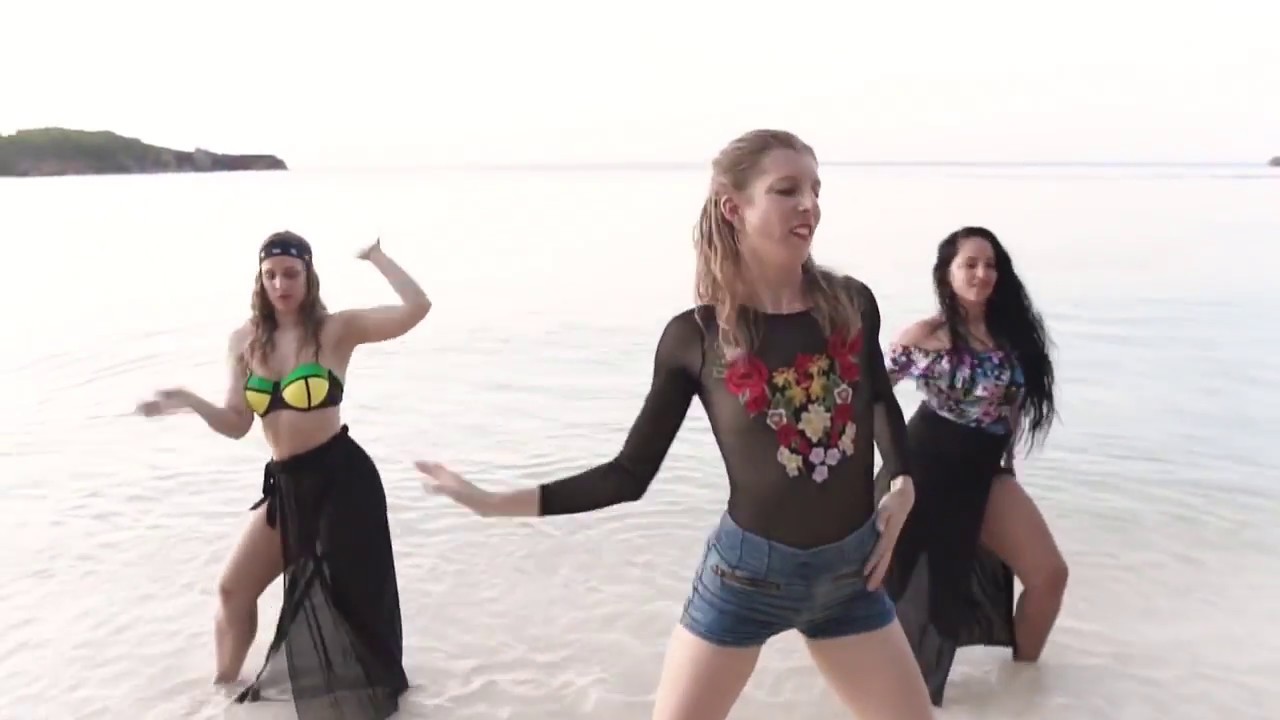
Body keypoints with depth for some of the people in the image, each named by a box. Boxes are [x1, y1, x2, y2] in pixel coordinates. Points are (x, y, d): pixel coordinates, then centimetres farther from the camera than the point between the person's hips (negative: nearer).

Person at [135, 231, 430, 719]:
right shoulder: (245, 341, 5)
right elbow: (237, 424, 6)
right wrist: (190, 403, -10)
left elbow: (417, 309, -22)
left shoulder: (336, 329, -9)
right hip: (286, 485, 5)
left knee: (348, 594, 8)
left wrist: (376, 257, -14)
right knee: (233, 588, 14)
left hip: (340, 477, -5)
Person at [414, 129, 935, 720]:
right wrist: (498, 502, -14)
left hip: (851, 571, 3)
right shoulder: (695, 338, -13)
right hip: (747, 571, -3)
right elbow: (631, 474, -7)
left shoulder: (851, 304, -6)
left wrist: (903, 486, 1)